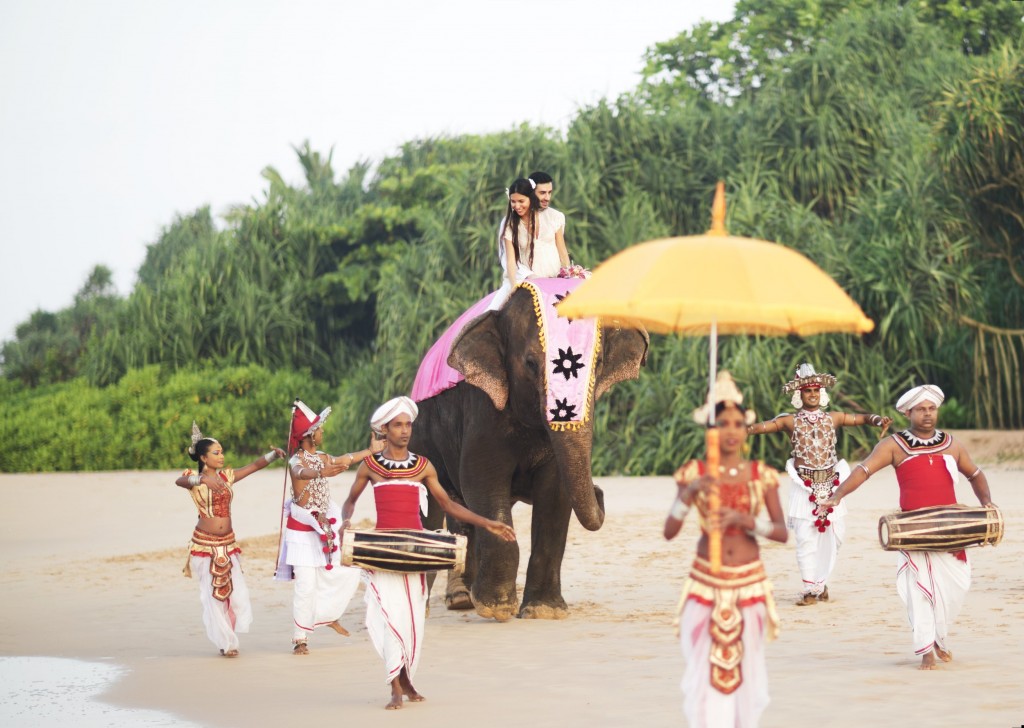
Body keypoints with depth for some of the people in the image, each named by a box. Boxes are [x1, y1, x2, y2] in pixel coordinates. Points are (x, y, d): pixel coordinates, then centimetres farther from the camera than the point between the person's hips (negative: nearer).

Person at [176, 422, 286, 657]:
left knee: (237, 592, -3)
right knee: (213, 594, 0)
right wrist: (203, 479, -46)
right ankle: (225, 642, 10)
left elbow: (254, 465, 7)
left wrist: (274, 454, -11)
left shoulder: (227, 476, 8)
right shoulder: (194, 479, -6)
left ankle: (229, 637, 17)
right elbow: (179, 481, -28)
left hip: (228, 543, 4)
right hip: (205, 544, -4)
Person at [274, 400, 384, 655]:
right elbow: (302, 472, -40)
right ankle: (300, 640, -3)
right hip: (302, 531, -8)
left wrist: (370, 451, 40)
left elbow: (341, 461, 29)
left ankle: (328, 615, 28)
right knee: (306, 584, -12)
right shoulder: (296, 462, -17)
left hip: (324, 528, 8)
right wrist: (320, 473, -62)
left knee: (349, 572, 7)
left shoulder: (322, 458, 9)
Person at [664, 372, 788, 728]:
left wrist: (743, 519, -18)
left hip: (750, 583, 1)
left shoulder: (762, 475, 2)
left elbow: (782, 532, -2)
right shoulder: (695, 473, -2)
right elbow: (669, 531, -8)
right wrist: (689, 492, -24)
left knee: (745, 668, 4)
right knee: (705, 668, -6)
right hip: (707, 584, -1)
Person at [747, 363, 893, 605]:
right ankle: (810, 588, 3)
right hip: (804, 486, -2)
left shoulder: (833, 418, 8)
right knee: (806, 538, -6)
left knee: (833, 535, 2)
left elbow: (862, 418, 5)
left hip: (831, 484, 3)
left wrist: (879, 420, -15)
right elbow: (762, 427, -9)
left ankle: (821, 582, 20)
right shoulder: (790, 422, 0)